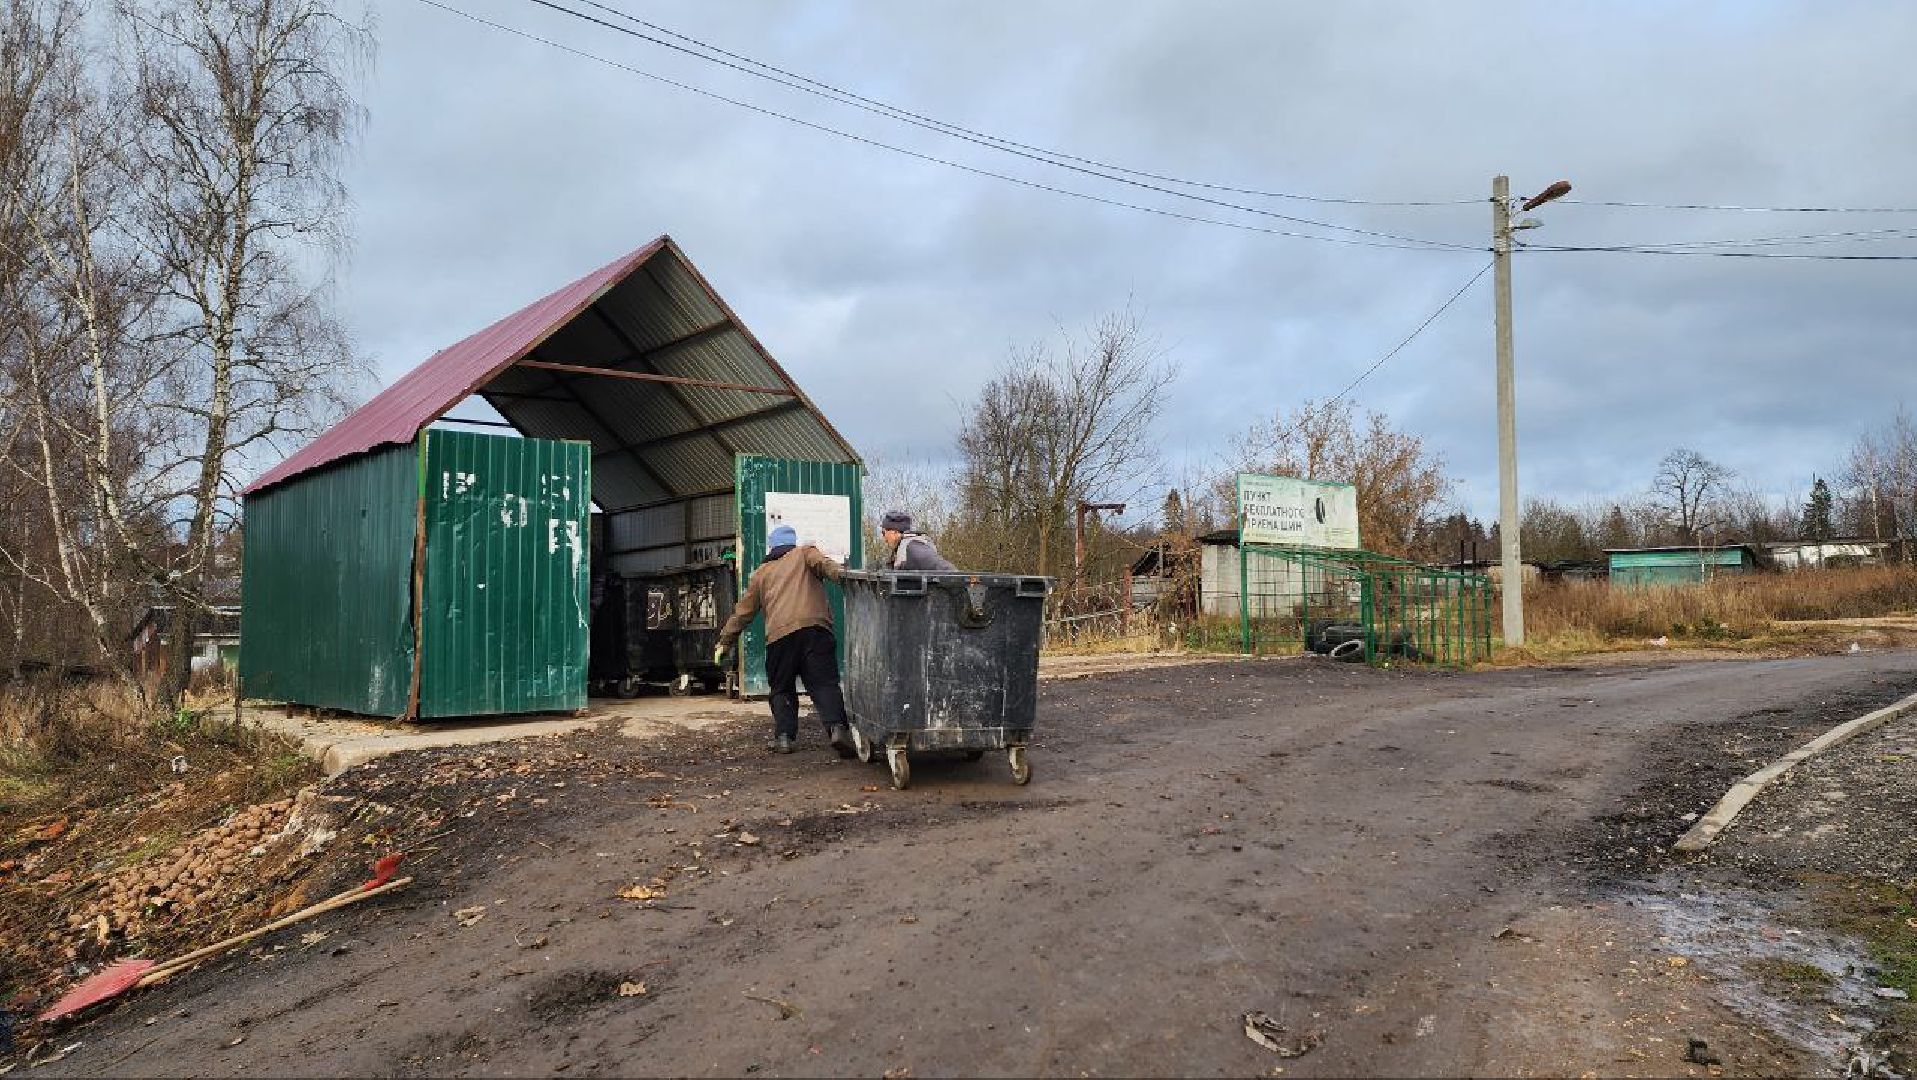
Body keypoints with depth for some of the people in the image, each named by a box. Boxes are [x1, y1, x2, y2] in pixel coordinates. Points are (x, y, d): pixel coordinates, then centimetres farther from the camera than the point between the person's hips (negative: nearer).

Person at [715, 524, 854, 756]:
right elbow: (820, 562, -2)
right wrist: (837, 571, -21)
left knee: (782, 689, 14)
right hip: (815, 627, -1)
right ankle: (837, 727, -22)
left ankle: (783, 736, 3)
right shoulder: (804, 553, 22)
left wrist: (725, 641, 34)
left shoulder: (761, 573, 28)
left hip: (779, 634, 1)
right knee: (825, 683, -4)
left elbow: (743, 611, 28)